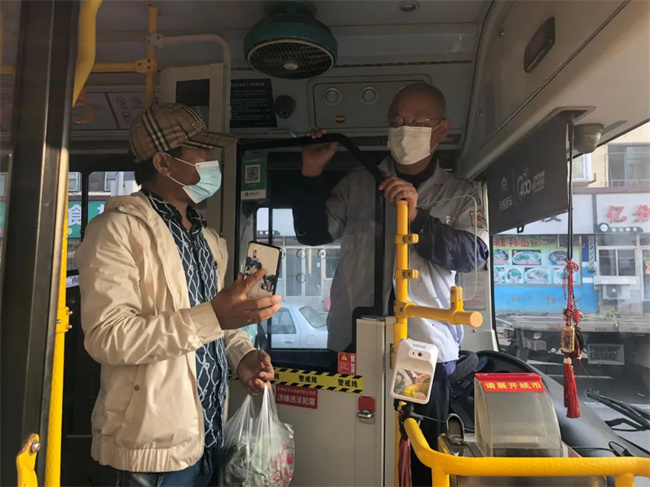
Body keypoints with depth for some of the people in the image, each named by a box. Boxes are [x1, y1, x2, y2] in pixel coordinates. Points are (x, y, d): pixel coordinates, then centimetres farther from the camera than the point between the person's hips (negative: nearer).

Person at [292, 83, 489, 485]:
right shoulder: (358, 184, 9)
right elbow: (313, 233, 5)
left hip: (427, 349, 0)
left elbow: (472, 255, -7)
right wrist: (313, 175, -6)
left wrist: (418, 217, -20)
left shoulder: (462, 195, 7)